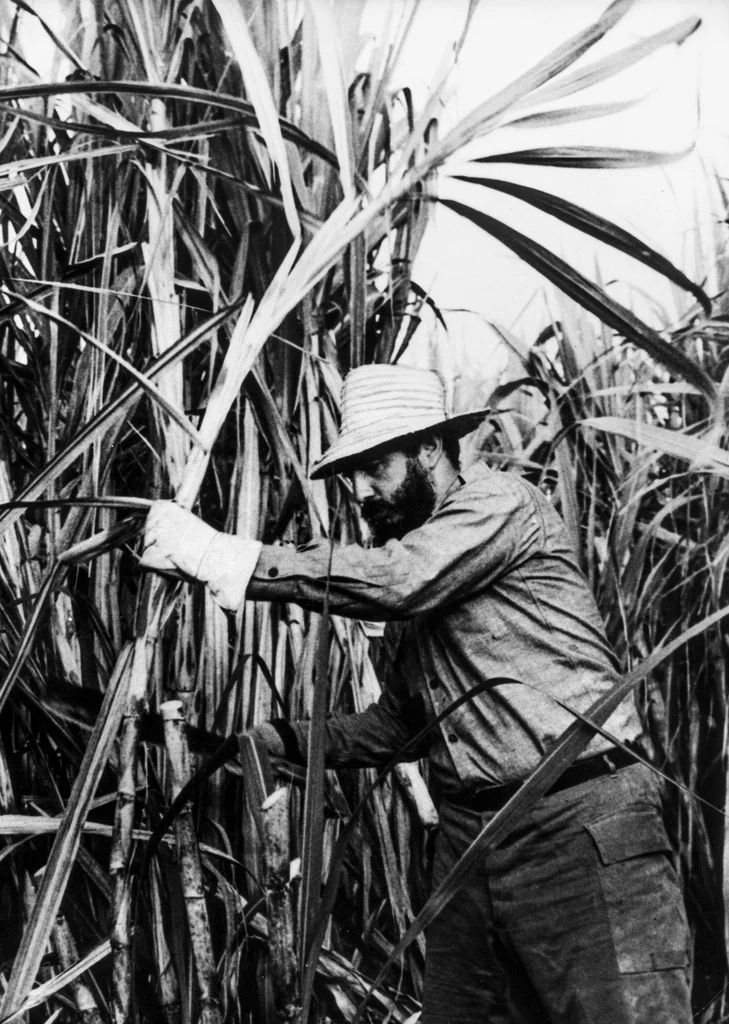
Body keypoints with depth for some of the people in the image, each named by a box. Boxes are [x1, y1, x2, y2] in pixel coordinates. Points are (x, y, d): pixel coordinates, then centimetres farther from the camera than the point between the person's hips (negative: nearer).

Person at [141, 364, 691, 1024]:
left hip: (581, 827, -8)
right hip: (468, 836, 8)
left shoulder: (499, 504, -5)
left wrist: (225, 558, -21)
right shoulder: (407, 552, 19)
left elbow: (396, 581, -23)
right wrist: (275, 739, 13)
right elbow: (398, 723, 25)